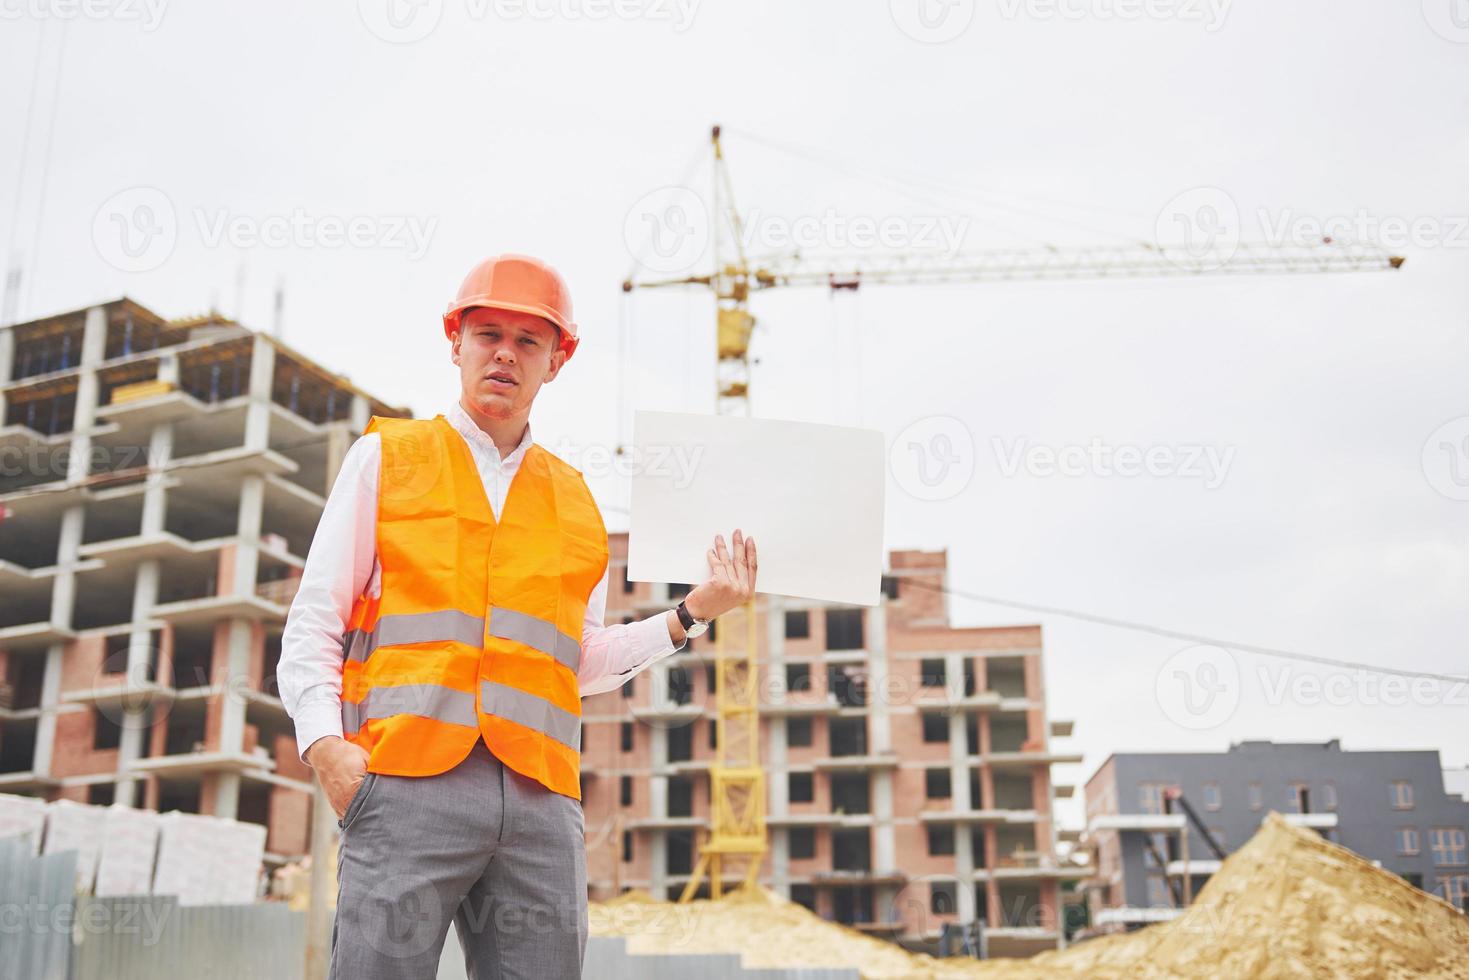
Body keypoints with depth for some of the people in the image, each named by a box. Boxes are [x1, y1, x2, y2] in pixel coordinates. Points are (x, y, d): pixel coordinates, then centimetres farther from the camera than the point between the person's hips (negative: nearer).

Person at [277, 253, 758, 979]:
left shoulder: (574, 502, 21)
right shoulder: (385, 457, 14)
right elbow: (313, 623, 8)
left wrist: (689, 615, 11)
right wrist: (324, 742, -8)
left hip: (540, 800, 3)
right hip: (408, 783, -3)